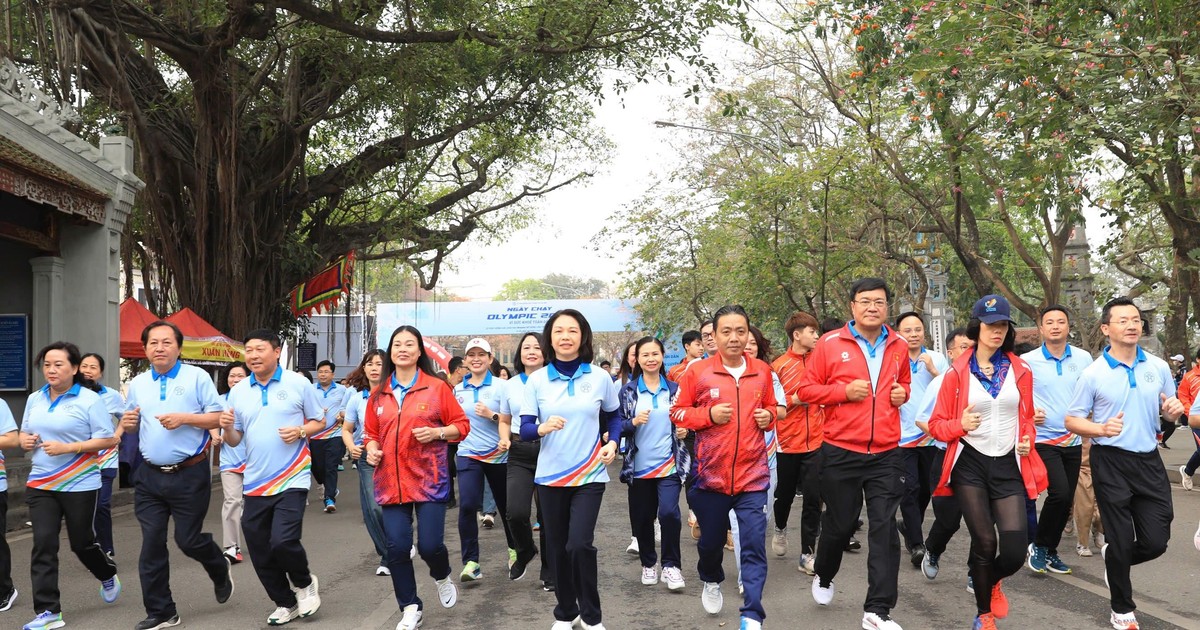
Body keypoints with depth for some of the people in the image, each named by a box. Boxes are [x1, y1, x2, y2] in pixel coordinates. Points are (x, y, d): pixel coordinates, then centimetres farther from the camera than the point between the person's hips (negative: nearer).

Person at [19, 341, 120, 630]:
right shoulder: (35, 399, 6)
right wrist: (24, 440, -5)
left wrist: (67, 447, -22)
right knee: (43, 545, -4)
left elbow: (108, 440, -13)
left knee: (81, 542, 10)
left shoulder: (89, 400, -11)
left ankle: (109, 576, 41)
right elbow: (24, 432, 19)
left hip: (79, 485, -4)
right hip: (40, 484, 4)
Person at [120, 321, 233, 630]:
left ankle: (221, 572, 35)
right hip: (150, 476, 4)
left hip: (189, 475, -4)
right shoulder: (138, 383, 9)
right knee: (151, 544, 5)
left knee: (188, 539, 3)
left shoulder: (197, 377, -5)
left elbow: (218, 417, -8)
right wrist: (127, 423, -5)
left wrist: (184, 418, -20)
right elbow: (131, 425, 18)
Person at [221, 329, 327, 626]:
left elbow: (320, 421, 3)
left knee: (283, 541, -17)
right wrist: (227, 427, -12)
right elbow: (234, 440, 9)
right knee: (260, 553, 9)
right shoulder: (238, 391, 6)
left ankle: (305, 583, 15)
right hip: (254, 483, 5)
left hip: (291, 479, -5)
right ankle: (285, 603, 29)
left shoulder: (298, 384, -4)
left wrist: (301, 431, -17)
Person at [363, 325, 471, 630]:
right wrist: (371, 450, -2)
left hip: (430, 480, -3)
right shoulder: (378, 394, 8)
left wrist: (436, 433, -16)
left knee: (430, 545, -6)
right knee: (396, 547, 2)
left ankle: (443, 577, 31)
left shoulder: (437, 387, -2)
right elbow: (370, 432, 18)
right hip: (391, 482, 3)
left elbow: (462, 425, 1)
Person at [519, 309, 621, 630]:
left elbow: (613, 417, 13)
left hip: (590, 475, -2)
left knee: (579, 544, -14)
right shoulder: (536, 380, -2)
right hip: (550, 475, 2)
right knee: (557, 547, 10)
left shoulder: (600, 377, -2)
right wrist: (542, 428, -26)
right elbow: (524, 428, -5)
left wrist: (612, 443, -5)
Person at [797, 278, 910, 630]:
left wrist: (903, 392, 2)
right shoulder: (830, 343, -4)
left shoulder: (899, 346, 7)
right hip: (841, 452, -2)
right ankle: (824, 577, 41)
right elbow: (806, 389, -2)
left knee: (885, 529, -2)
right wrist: (844, 391, -16)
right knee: (839, 524, 11)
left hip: (885, 454, 3)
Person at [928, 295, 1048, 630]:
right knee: (985, 542, -3)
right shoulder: (957, 372, -3)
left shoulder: (1021, 371, 6)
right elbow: (937, 424, 0)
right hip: (970, 464, -2)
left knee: (1015, 551, -7)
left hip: (1008, 465, 2)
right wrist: (961, 424, -20)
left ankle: (990, 582, 31)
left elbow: (1027, 417, 18)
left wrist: (1027, 440, -2)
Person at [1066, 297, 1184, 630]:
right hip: (1110, 462, -3)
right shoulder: (1093, 374, -7)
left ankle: (1114, 559, 37)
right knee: (1121, 540, 4)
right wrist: (1102, 430, -22)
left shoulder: (1158, 367, 4)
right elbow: (1072, 420, -3)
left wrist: (1174, 408, -8)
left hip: (1149, 461, 4)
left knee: (1156, 541, 3)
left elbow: (1170, 408, 16)